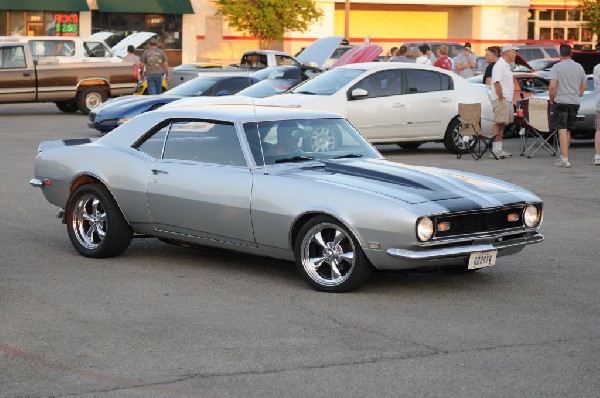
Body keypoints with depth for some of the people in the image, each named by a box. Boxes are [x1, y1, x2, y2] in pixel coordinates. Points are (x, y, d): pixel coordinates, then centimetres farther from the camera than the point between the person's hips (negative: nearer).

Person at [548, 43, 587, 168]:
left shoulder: (557, 67, -9)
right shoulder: (579, 67, 8)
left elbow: (552, 86, -17)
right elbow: (583, 86, 14)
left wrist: (551, 99, -3)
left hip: (560, 102, -5)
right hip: (575, 102, 5)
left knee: (562, 130, -6)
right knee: (568, 131, 15)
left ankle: (565, 159, -13)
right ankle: (563, 156, 24)